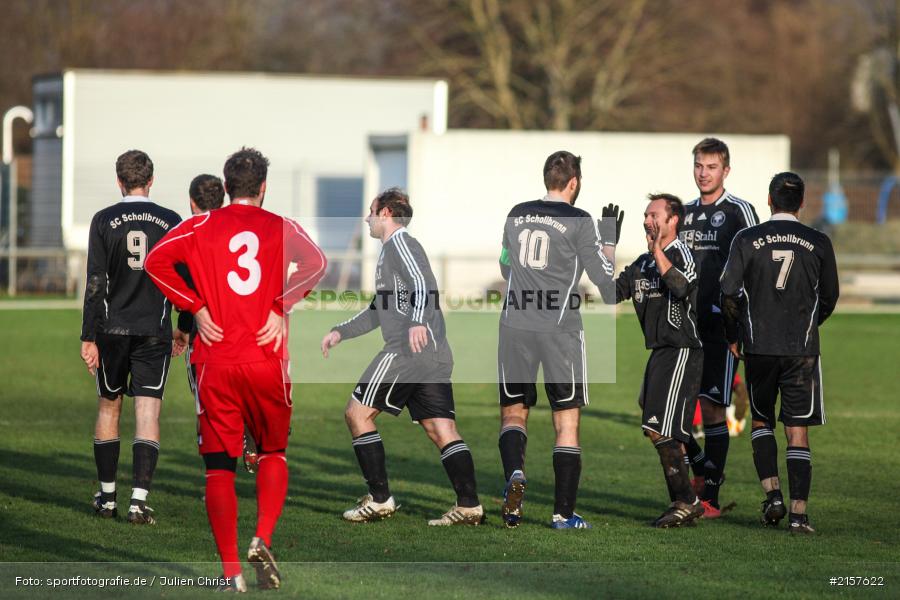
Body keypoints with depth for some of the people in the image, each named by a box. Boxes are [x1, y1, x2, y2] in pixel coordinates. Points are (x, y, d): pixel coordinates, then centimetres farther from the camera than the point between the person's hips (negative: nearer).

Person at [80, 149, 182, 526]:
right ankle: (139, 500, -14)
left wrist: (89, 337, -4)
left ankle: (106, 497, 21)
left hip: (112, 330, 0)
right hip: (155, 331, 0)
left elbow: (95, 282, -6)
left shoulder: (104, 221, -2)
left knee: (108, 408, 15)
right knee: (148, 414, -2)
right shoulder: (171, 222, 0)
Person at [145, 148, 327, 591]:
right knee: (272, 453, 18)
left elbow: (156, 261, -8)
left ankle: (231, 572, -3)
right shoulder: (282, 228, 5)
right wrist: (282, 307, -7)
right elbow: (315, 263, -14)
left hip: (215, 362, 0)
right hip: (266, 361, 0)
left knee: (219, 467, 3)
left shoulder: (201, 226, 6)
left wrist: (197, 308, -3)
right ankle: (262, 541, -3)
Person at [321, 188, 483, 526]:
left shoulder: (399, 243, -2)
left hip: (408, 350, -10)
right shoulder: (392, 249, 29)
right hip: (435, 354, 10)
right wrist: (341, 332, 32)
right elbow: (378, 311, 37)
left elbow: (422, 283, -21)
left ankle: (380, 499, -3)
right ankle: (469, 506, -10)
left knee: (357, 413, -1)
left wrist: (417, 322, -37)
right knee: (442, 431, 1)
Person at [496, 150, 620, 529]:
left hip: (515, 325, 3)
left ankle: (514, 473, -17)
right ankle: (563, 513, 5)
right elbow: (604, 277, 0)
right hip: (560, 328, -3)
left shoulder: (517, 214, 9)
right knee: (567, 422, 6)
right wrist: (610, 238, 14)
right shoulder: (578, 221, -4)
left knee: (513, 412, 13)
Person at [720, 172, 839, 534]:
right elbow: (829, 297, 9)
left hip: (758, 347, 0)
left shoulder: (747, 240, -2)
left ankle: (773, 495, 3)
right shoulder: (818, 243, 0)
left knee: (761, 421, 18)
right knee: (798, 431, 2)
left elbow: (729, 292, -3)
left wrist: (733, 337, 12)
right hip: (802, 349, 0)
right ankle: (799, 512, -6)